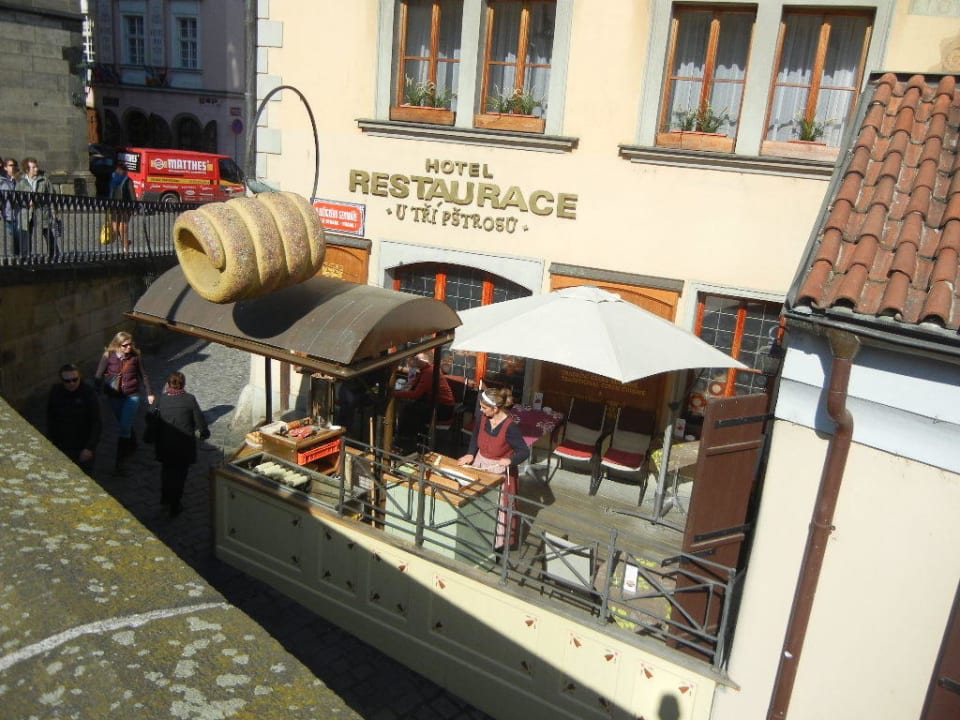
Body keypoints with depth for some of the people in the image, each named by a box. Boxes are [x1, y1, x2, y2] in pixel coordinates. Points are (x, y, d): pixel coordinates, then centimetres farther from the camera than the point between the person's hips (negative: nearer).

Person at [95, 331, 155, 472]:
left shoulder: (136, 356, -8)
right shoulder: (108, 356, -9)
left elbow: (143, 375, 4)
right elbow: (99, 376, -5)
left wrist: (149, 393, 8)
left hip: (132, 395, -2)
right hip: (114, 396, 2)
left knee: (124, 427, -9)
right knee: (125, 424, 18)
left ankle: (119, 460, -2)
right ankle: (132, 446, 44)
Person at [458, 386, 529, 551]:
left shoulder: (510, 426, -27)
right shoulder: (484, 417, -10)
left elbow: (524, 451, -23)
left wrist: (509, 460, -40)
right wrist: (470, 454, 0)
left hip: (499, 470, -6)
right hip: (480, 465, 6)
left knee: (497, 506, 2)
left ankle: (499, 541, 19)